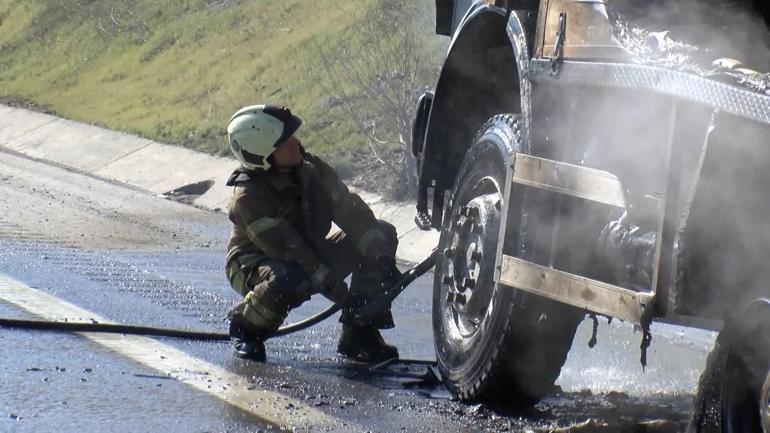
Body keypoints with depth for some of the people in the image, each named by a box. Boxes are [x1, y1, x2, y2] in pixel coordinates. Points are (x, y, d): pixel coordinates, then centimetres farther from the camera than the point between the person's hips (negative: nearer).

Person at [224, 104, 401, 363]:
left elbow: (350, 211, -12)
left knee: (383, 234, -7)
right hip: (255, 265, -7)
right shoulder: (248, 197, -26)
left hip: (311, 257, 7)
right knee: (288, 280, -44)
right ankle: (245, 328, -9)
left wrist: (381, 256, -24)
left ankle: (359, 334, -7)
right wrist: (326, 280, -36)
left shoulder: (311, 170, -7)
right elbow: (282, 245, -31)